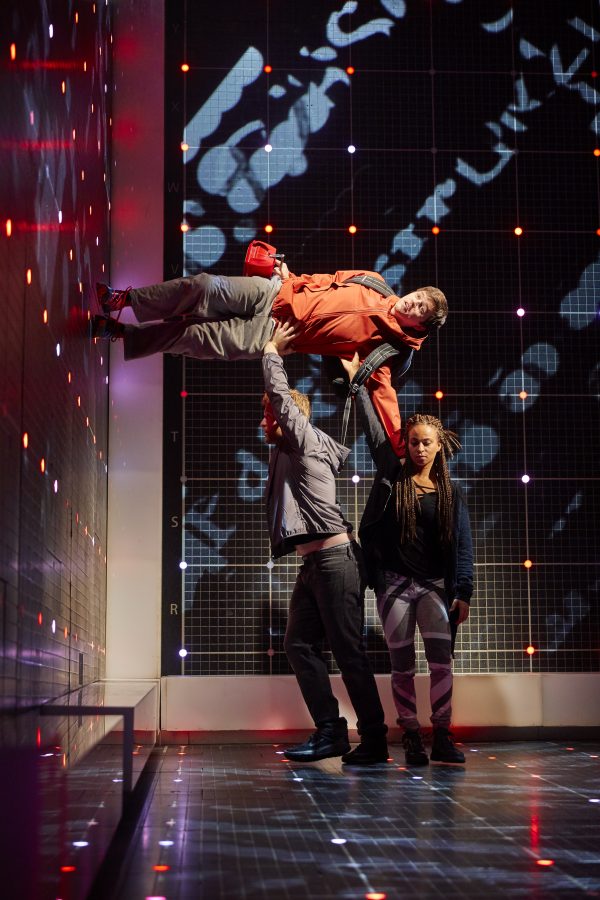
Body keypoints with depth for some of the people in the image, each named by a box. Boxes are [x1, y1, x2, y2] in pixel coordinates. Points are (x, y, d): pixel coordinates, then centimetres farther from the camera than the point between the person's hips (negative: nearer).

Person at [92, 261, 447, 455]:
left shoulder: (382, 345, -4)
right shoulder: (374, 283, 10)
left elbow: (382, 389, -12)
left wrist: (398, 447, -24)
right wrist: (290, 279, 1)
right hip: (272, 294, 3)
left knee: (189, 336, -15)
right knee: (207, 286, -20)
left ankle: (118, 332, 3)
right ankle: (125, 299, -4)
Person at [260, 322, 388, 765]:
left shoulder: (308, 440, -3)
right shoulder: (286, 452, 20)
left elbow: (279, 395, -8)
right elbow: (277, 400, 29)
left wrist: (271, 351, 6)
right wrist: (273, 353, 23)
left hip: (335, 558, -10)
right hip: (313, 563, 10)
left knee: (349, 649, -8)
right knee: (301, 645, 5)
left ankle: (375, 740, -4)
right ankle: (330, 732, 5)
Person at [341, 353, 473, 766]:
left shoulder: (451, 492, 5)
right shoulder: (393, 474, 5)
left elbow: (463, 544, 3)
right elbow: (373, 428, 5)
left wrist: (463, 592, -5)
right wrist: (356, 380, 4)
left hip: (435, 584, 0)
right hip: (394, 582, 0)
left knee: (442, 659, -10)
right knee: (402, 664, 1)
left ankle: (442, 739, -5)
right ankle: (412, 740, 6)